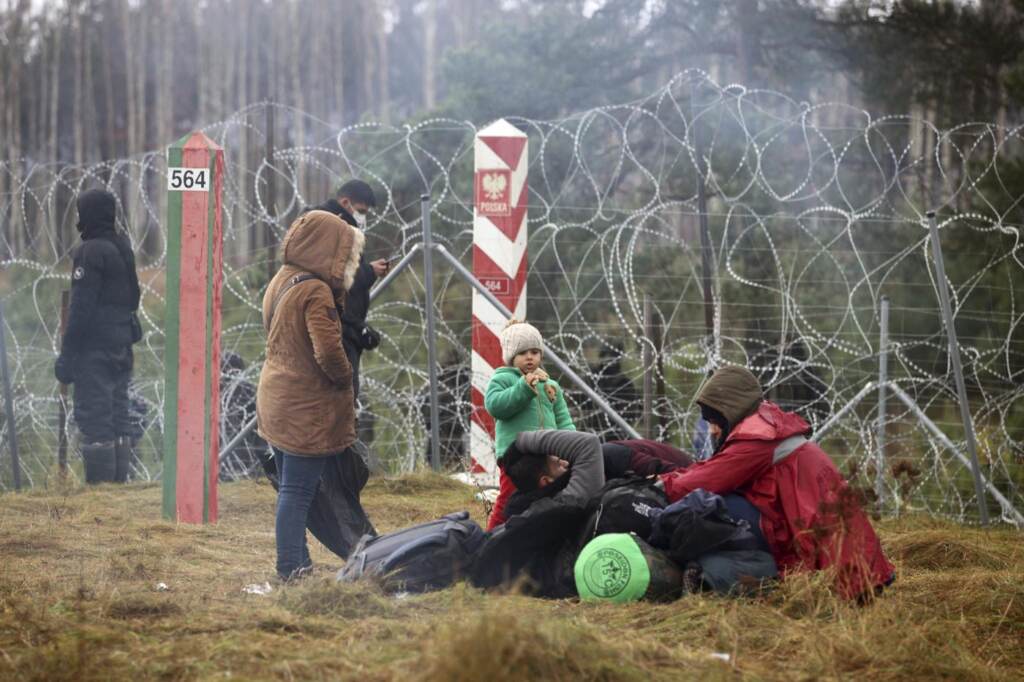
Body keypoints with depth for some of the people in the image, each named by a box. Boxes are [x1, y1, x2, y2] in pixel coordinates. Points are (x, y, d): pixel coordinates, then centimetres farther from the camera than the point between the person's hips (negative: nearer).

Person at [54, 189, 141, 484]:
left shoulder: (90, 252, -13)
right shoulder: (123, 247, 13)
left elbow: (81, 307, -17)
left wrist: (67, 354, -15)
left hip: (94, 349, -9)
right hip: (122, 346, 9)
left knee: (94, 418, -8)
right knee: (118, 416, 11)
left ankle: (99, 485, -11)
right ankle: (118, 482, 13)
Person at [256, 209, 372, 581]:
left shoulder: (280, 281, 7)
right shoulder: (316, 292, -20)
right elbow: (329, 351, -26)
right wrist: (345, 378, -7)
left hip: (277, 401, 9)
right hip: (306, 408, -9)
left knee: (291, 487, 16)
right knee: (298, 490, -4)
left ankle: (295, 562, 23)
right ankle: (292, 568, -1)